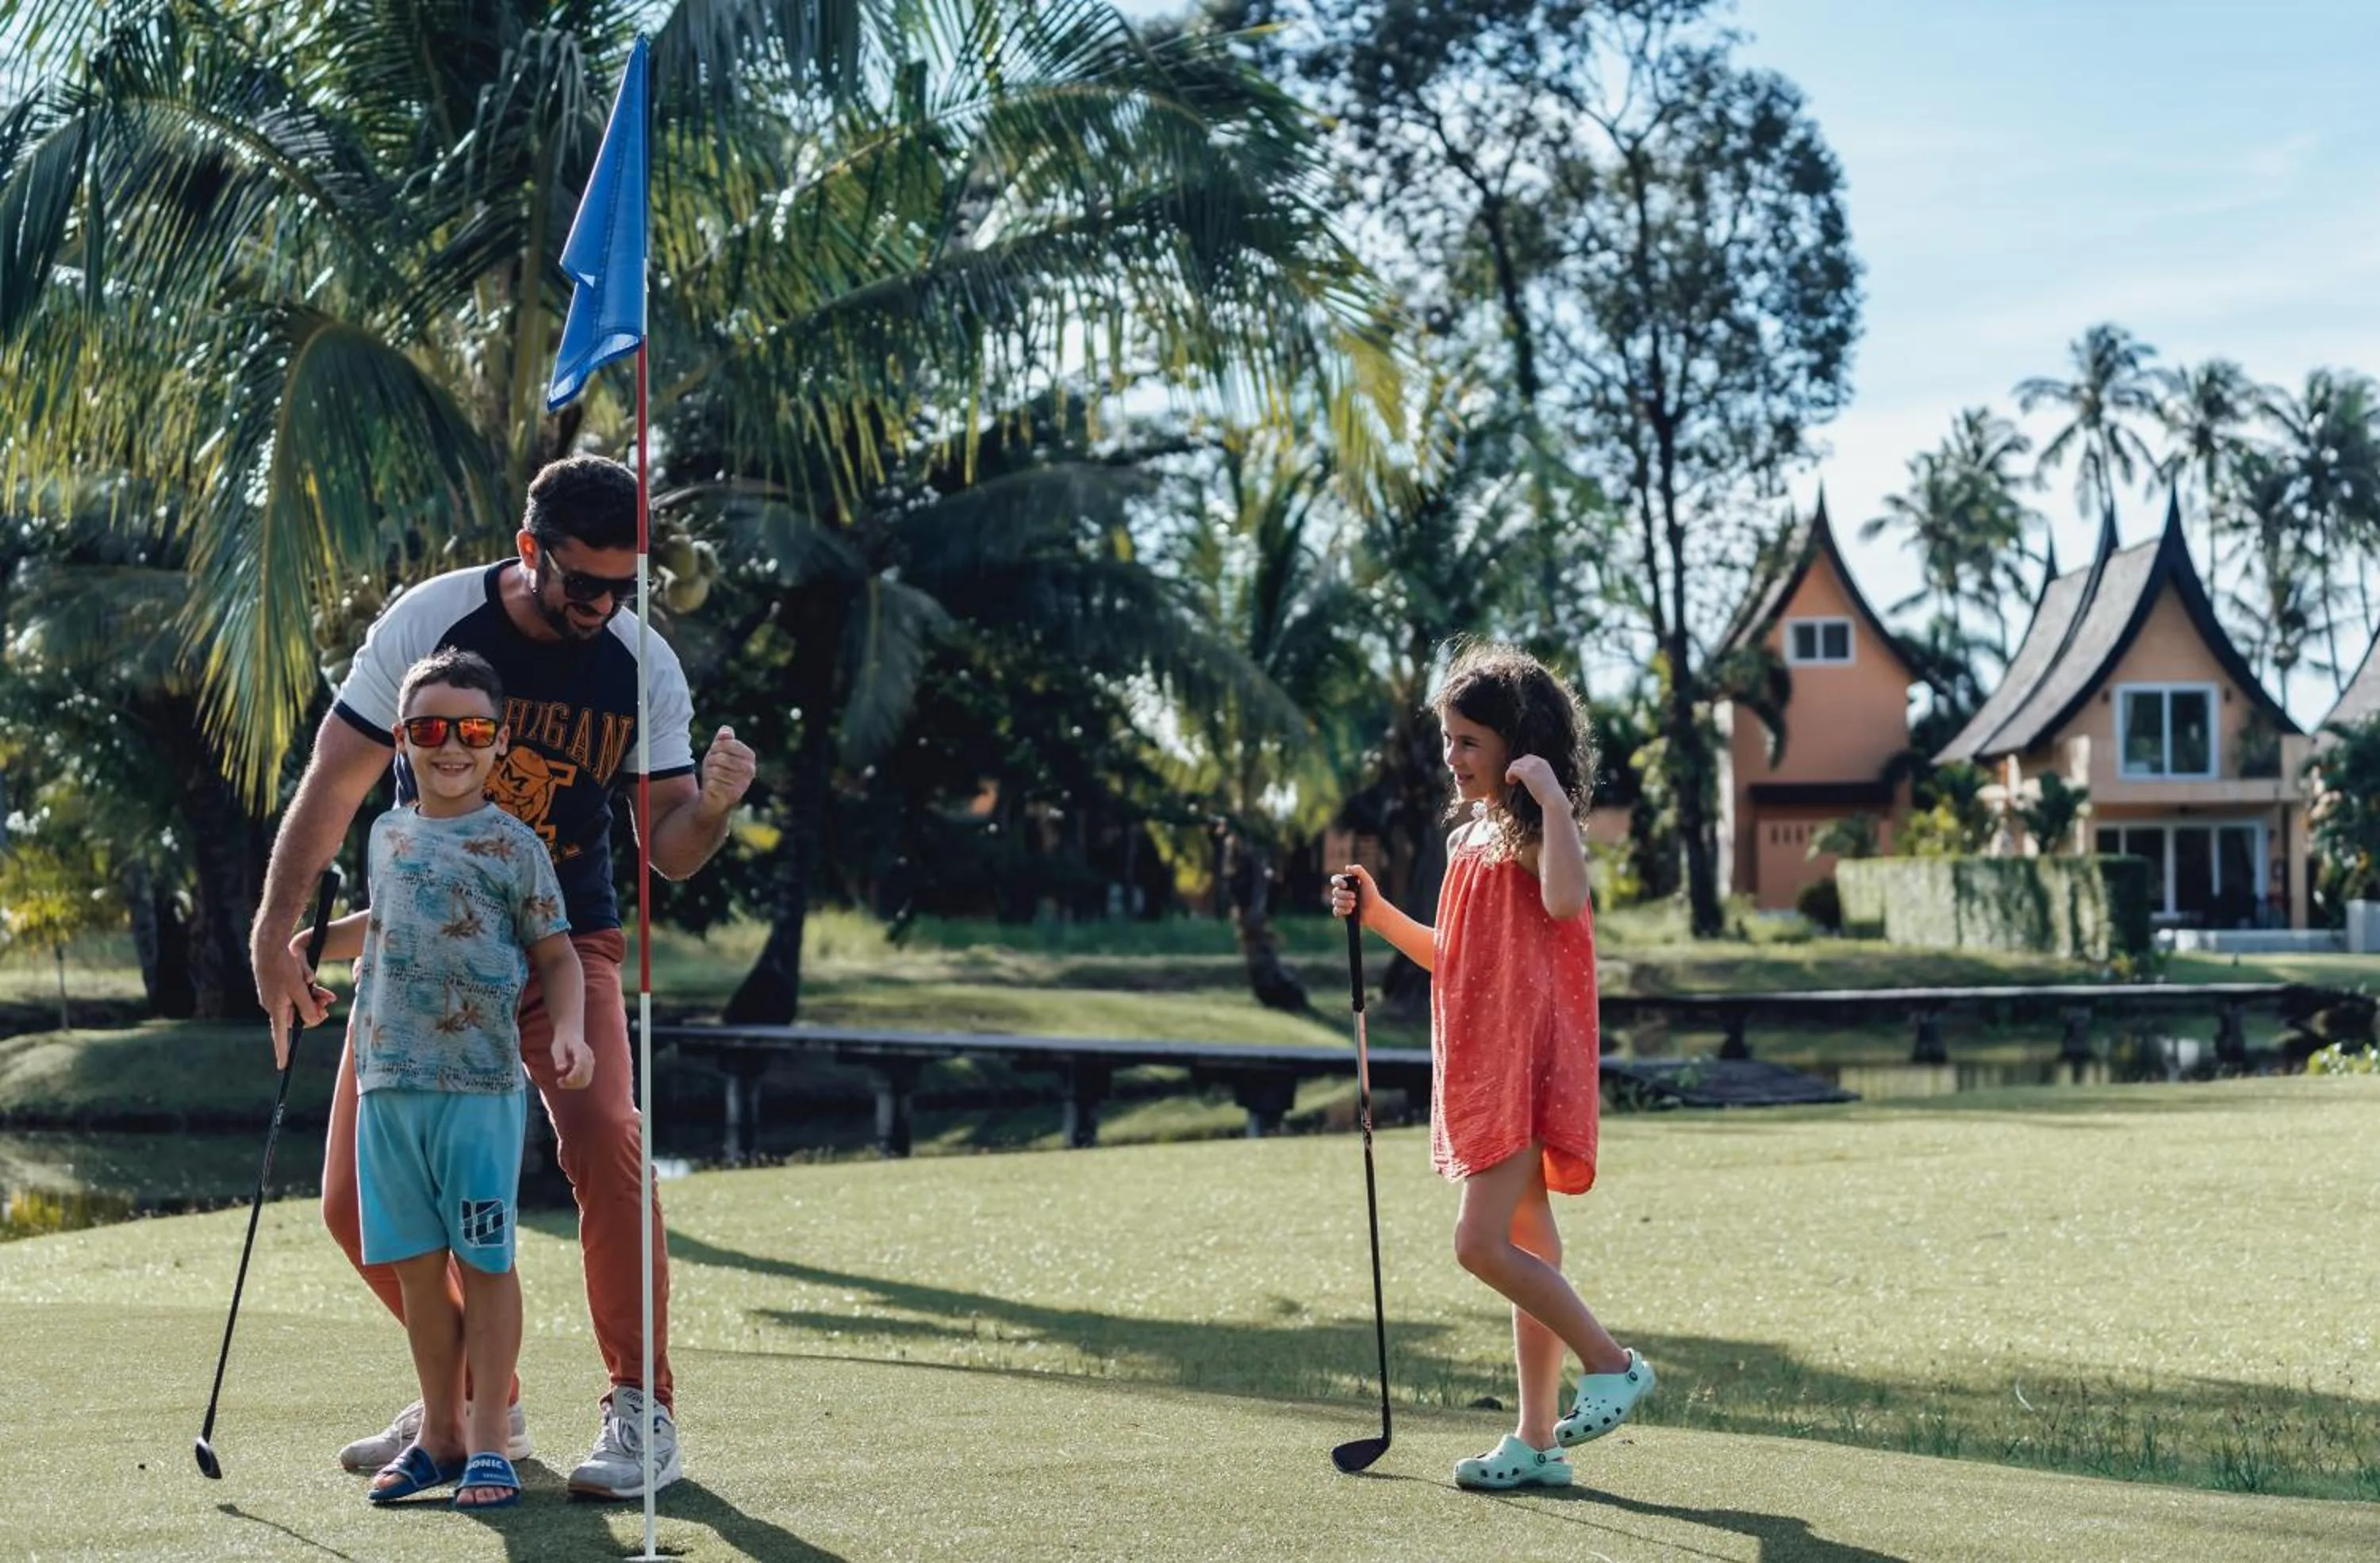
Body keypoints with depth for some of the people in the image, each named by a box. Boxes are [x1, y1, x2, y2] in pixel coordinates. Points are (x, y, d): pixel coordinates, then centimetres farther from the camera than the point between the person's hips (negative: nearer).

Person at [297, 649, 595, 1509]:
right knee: (414, 1264, 10)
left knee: (483, 1261, 0)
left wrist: (569, 1032, -15)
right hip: (386, 1083, 5)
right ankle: (439, 1431, 20)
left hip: (480, 1085, -5)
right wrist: (313, 942, 21)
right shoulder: (388, 834, 13)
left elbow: (557, 954, -1)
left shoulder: (514, 846, -2)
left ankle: (490, 1441, 8)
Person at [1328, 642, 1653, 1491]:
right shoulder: (1471, 837, 16)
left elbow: (1564, 898, -35)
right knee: (1527, 1253, 10)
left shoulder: (1533, 831, -11)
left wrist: (1548, 793, -30)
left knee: (1482, 1243, -14)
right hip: (1483, 1069, 9)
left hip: (1526, 1069, -9)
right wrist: (1380, 915, 12)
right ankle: (1537, 1443, 14)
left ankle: (1613, 1364, 0)